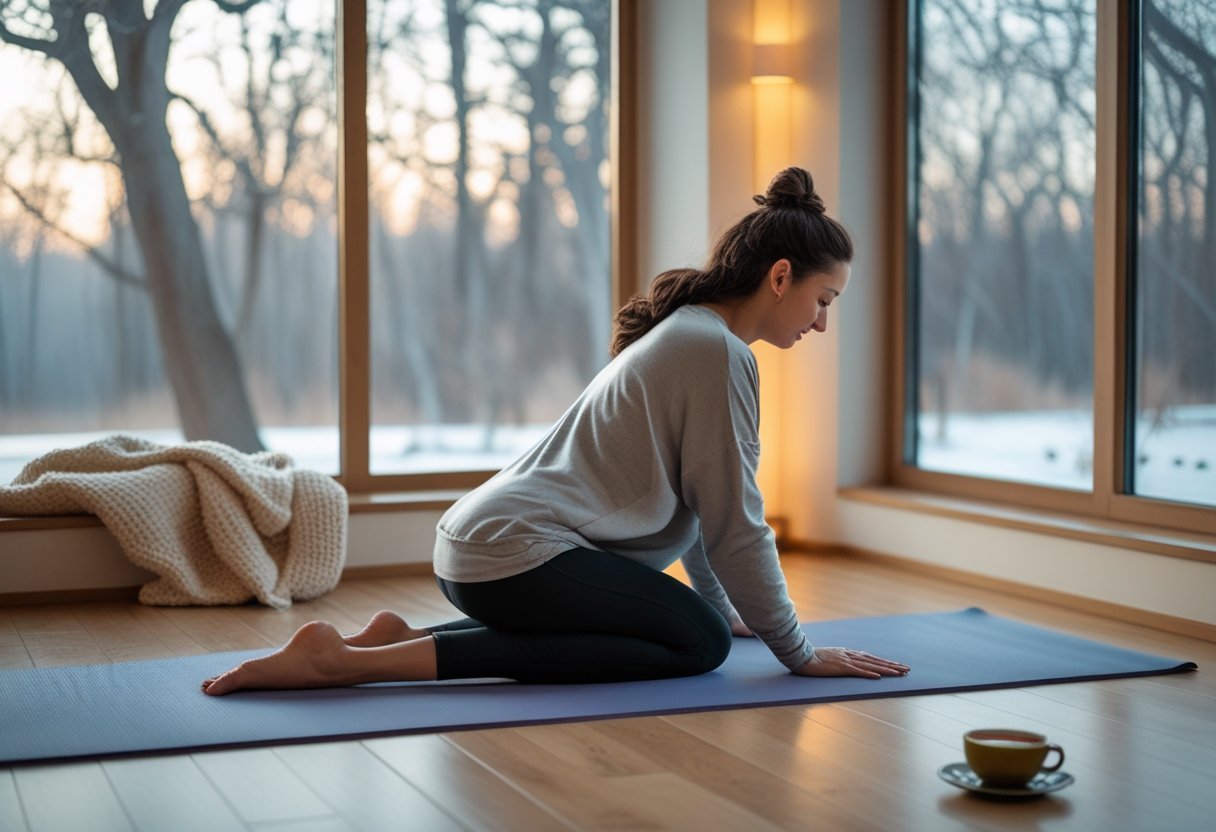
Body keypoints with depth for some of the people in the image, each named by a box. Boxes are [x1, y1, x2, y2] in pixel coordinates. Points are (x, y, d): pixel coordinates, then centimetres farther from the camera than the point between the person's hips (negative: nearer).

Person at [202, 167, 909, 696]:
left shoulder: (686, 331, 20)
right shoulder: (718, 352, -12)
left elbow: (690, 497, 26)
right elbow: (734, 522, -12)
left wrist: (726, 607, 30)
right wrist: (798, 652, -4)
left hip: (477, 540, 11)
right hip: (516, 549, -11)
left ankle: (403, 638, 10)